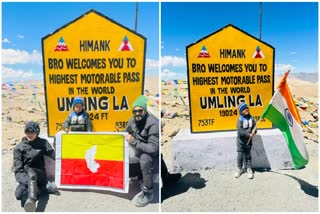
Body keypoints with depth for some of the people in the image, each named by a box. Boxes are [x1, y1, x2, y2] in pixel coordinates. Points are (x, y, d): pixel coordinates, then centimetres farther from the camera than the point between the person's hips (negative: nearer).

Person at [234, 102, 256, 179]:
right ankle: (239, 169, 20)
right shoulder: (240, 119, -13)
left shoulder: (251, 118, 0)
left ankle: (249, 168, 25)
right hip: (241, 140, -3)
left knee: (248, 155, 13)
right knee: (240, 155, 4)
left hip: (249, 140, 3)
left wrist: (253, 132, -20)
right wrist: (248, 134, -24)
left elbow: (254, 126, 1)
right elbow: (240, 131, -19)